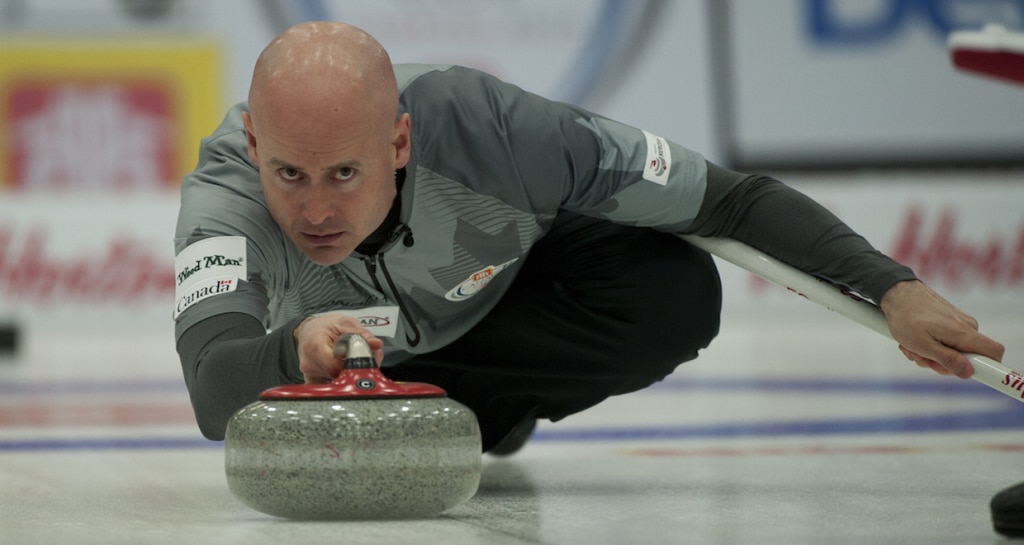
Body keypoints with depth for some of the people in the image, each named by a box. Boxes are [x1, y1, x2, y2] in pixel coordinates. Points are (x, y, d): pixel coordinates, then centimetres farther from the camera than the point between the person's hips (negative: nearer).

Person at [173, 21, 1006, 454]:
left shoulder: (485, 125, -41)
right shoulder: (226, 185, -41)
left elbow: (735, 200, -34)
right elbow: (214, 393, -56)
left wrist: (893, 288, -43)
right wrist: (296, 349, -78)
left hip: (512, 286, -3)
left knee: (677, 293, -30)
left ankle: (472, 415, -10)